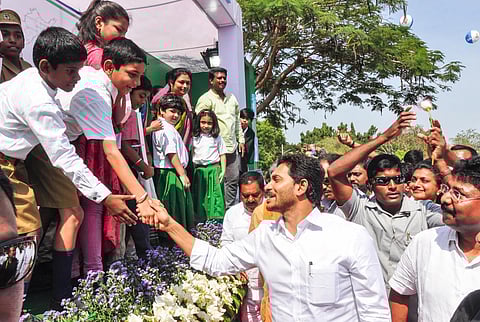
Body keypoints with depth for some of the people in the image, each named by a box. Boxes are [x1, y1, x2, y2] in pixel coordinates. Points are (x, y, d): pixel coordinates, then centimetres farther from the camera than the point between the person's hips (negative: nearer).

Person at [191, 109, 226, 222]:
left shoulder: (217, 137, 2)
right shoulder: (195, 138, 7)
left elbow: (222, 155, 3)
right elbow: (191, 154, 12)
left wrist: (223, 170, -4)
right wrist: (192, 170, 6)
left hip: (214, 169, -2)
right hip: (199, 170, 3)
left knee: (215, 195, -4)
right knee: (199, 195, 6)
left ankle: (216, 220, 1)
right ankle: (201, 220, 16)